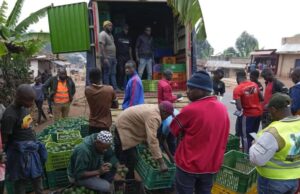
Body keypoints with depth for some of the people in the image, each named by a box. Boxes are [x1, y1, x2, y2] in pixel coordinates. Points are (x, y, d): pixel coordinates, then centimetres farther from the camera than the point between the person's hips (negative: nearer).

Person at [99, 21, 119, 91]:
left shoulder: (110, 34, 19)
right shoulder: (103, 34, -10)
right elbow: (101, 46, -18)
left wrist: (115, 57, 19)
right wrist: (104, 58, -25)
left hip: (113, 58, 9)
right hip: (107, 58, -9)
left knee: (113, 73, 9)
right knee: (107, 74, -4)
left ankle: (115, 88, 14)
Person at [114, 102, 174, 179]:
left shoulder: (154, 108, 1)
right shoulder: (154, 117, -30)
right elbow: (152, 140, -38)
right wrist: (161, 163, -36)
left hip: (125, 125, 11)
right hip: (123, 129, -11)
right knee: (129, 160, -5)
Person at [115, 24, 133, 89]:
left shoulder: (128, 38, 16)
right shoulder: (118, 36, 2)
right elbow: (115, 46, -1)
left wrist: (131, 57, 14)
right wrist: (115, 56, -8)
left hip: (127, 56, 5)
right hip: (120, 56, -4)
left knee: (125, 71, 2)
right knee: (120, 71, -9)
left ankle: (124, 84, 11)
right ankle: (120, 85, -1)